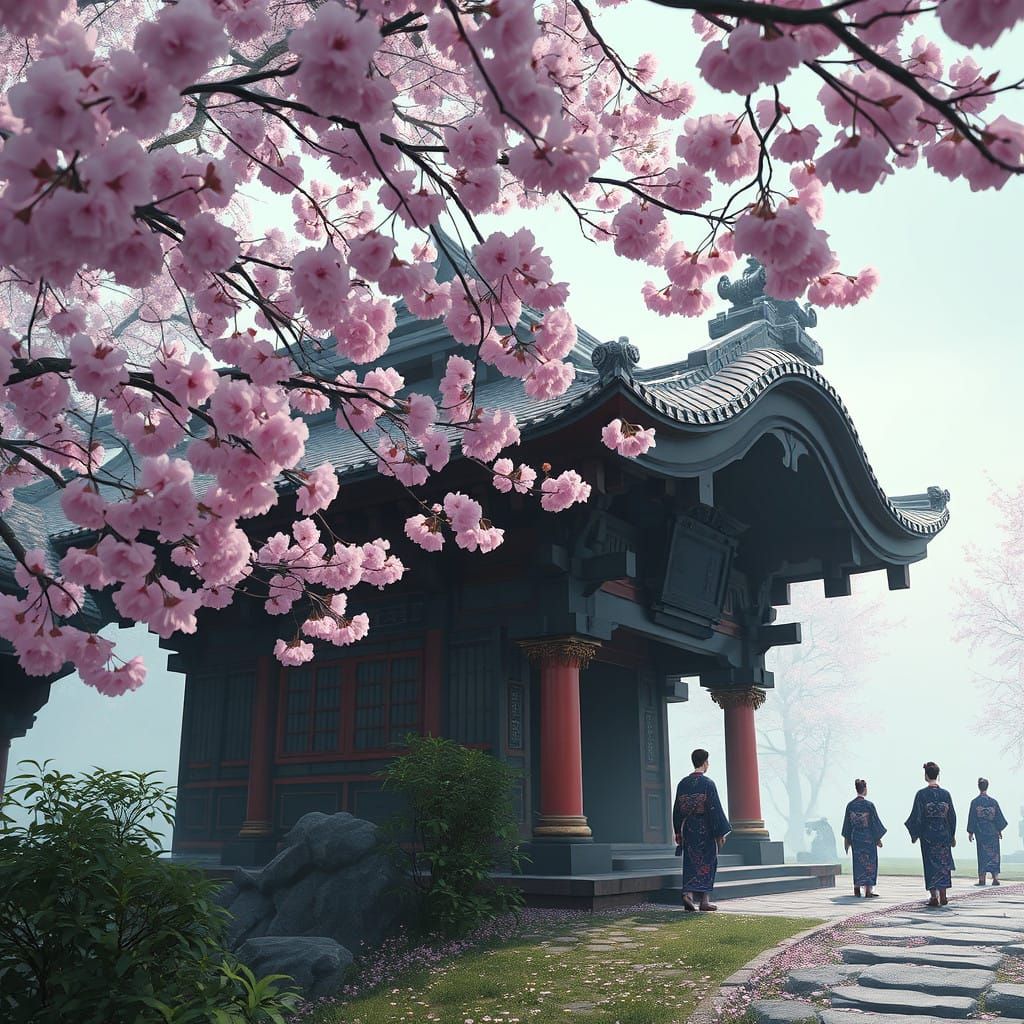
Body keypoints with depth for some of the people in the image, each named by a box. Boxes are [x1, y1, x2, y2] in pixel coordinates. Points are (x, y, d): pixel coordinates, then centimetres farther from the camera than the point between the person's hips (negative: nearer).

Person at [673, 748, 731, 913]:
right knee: (707, 862, 6)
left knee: (691, 862, 7)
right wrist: (721, 832, -9)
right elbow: (715, 808, -14)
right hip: (705, 829, -4)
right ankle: (704, 900, 8)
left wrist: (678, 832, 16)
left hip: (688, 829, 4)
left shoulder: (683, 783, 5)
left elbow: (677, 810, 8)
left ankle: (688, 894, -10)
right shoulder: (708, 783, -12)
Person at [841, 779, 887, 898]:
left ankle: (857, 888, 14)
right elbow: (876, 822, -9)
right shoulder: (869, 805, -13)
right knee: (869, 862, 3)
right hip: (868, 838, -4)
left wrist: (846, 839, 14)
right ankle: (868, 890, 2)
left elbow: (847, 823, 6)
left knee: (858, 861, 13)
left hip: (855, 838, 4)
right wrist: (878, 838, 2)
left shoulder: (850, 805, 0)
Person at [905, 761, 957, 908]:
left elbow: (916, 816, -10)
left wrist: (914, 834, 2)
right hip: (944, 834, 3)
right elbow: (952, 816, 4)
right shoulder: (946, 794, -1)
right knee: (943, 862, 13)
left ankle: (934, 896, 0)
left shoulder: (921, 794, -11)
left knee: (931, 864, 5)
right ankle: (943, 896, 13)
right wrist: (953, 836, 14)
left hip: (927, 834, -3)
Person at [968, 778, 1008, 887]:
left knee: (982, 854, 3)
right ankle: (995, 878, 1)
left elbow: (971, 818, -3)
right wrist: (1000, 830, 13)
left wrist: (970, 832, 4)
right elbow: (999, 817, 2)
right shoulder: (993, 801, -2)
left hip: (980, 832, -1)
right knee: (994, 853, 6)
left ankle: (982, 878, 1)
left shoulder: (975, 802, -5)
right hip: (993, 832, 1)